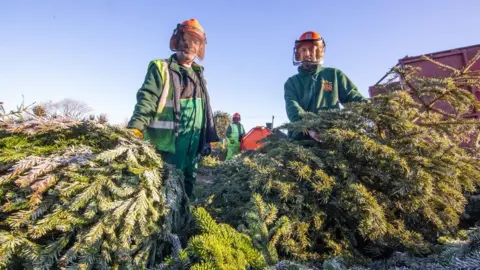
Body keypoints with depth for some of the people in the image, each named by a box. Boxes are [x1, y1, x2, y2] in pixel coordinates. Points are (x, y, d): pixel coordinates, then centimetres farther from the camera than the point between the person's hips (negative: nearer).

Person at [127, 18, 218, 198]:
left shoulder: (198, 75, 19)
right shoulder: (162, 68, -1)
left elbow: (204, 110, 19)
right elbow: (146, 101, -13)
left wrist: (207, 139, 17)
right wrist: (135, 130, -27)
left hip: (192, 146, 7)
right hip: (165, 145, -7)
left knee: (186, 187, 15)